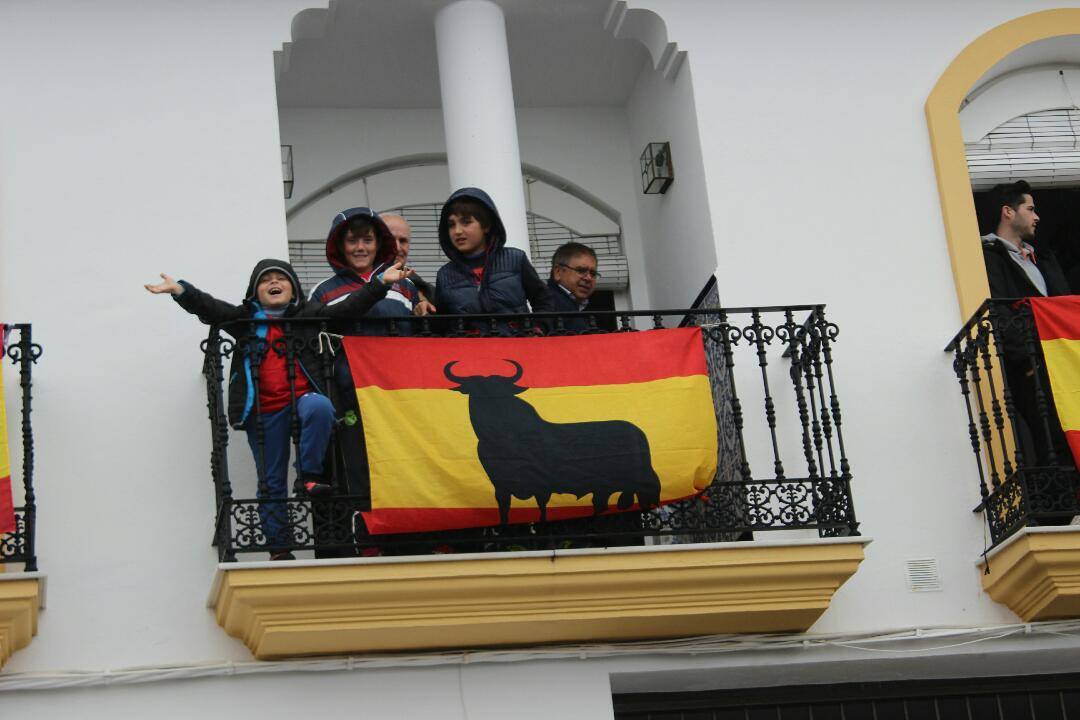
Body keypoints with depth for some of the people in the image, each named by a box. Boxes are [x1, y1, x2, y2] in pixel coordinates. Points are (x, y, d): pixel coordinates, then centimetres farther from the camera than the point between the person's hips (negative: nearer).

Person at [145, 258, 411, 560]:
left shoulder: (309, 314, 10)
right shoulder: (245, 318, 8)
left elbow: (349, 308, 2)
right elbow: (209, 308, -6)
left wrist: (380, 283, -9)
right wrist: (180, 290, -24)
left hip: (303, 396, -1)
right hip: (264, 410, 1)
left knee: (320, 408, -37)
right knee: (271, 482, 3)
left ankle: (309, 476, -22)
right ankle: (279, 548, 11)